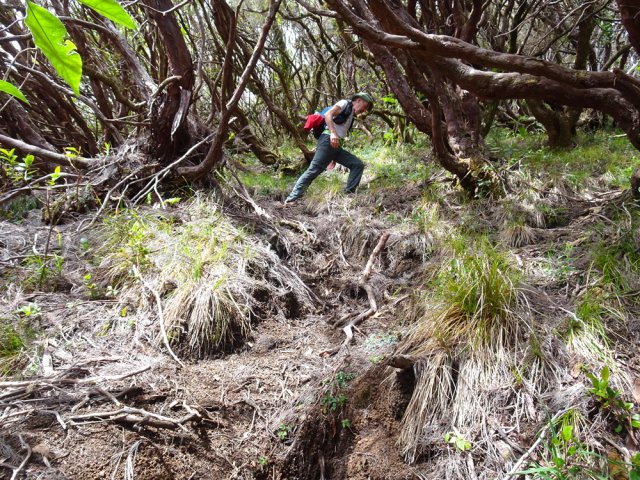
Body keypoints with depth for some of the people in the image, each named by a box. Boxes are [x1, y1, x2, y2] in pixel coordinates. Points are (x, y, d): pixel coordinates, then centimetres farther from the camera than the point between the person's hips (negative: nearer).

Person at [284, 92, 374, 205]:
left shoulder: (351, 117, 29)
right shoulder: (345, 103, 6)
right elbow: (328, 115, -10)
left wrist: (334, 158, 21)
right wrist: (333, 133, -25)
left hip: (336, 146, 9)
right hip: (328, 140, -9)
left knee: (358, 164, 1)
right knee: (314, 169, -18)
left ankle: (349, 195, -6)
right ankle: (292, 199, -19)